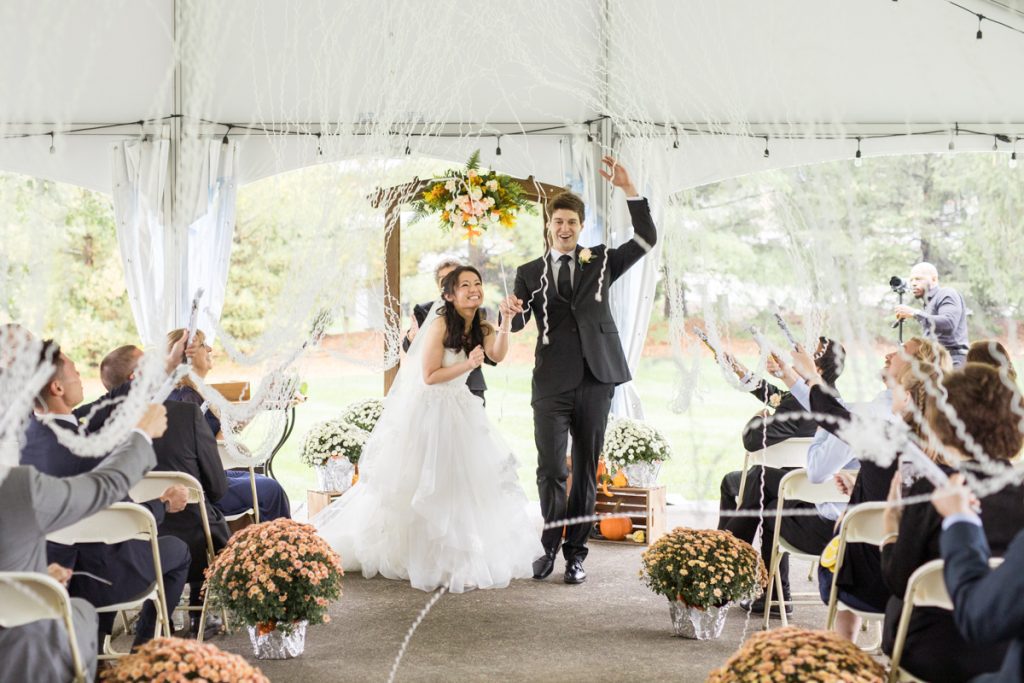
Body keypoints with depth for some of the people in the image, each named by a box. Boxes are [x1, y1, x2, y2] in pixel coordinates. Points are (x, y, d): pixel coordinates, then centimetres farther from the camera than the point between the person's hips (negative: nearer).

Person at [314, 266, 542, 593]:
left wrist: (505, 321, -33)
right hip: (430, 409, -7)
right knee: (424, 486, -2)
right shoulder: (441, 324, -17)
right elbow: (429, 376, -18)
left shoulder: (480, 328, 1)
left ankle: (456, 555, 22)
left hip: (460, 410, 7)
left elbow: (498, 354, -21)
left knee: (468, 480, 8)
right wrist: (468, 365, -24)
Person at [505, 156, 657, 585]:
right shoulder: (530, 273, 10)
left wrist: (627, 188, -9)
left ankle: (575, 553, 14)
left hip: (596, 381, 1)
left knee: (586, 471, 5)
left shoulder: (601, 262, 11)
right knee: (551, 471, -6)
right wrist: (512, 312, -22)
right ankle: (550, 547, 14)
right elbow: (517, 324, 2)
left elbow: (647, 239, -1)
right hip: (552, 384, -1)